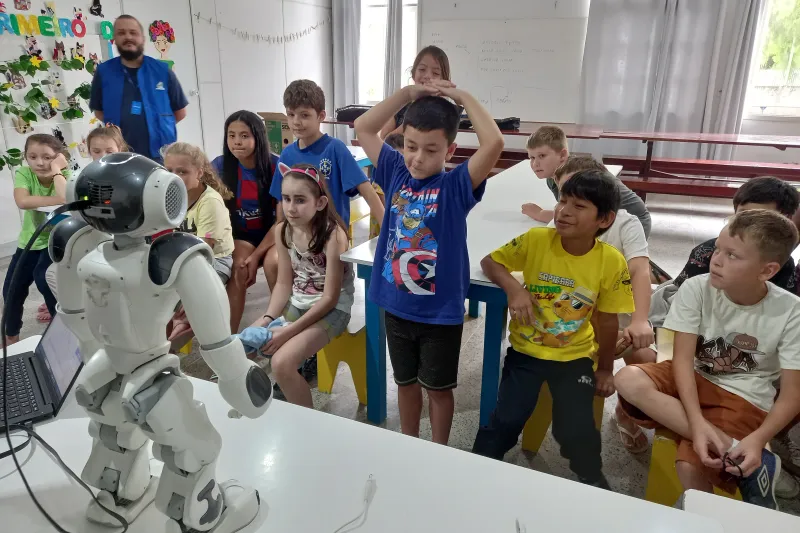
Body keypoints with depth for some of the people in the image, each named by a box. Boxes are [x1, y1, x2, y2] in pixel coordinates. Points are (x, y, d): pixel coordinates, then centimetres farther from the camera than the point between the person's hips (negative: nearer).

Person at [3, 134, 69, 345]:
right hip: (30, 241, 3)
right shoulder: (23, 174, -14)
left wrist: (56, 170, -30)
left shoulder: (65, 175, -17)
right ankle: (10, 336, 31)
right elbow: (23, 201, -33)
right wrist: (58, 200, -34)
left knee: (43, 277, -25)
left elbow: (66, 199, -38)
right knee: (11, 290, 4)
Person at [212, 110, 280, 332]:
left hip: (273, 234, -1)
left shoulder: (276, 166, -13)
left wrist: (256, 255, -19)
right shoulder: (220, 166, -7)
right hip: (241, 235, 2)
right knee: (238, 268, -28)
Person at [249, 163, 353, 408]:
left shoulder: (333, 234, -21)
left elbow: (330, 297, -19)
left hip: (332, 309, -6)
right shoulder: (282, 230, -2)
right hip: (296, 304, 7)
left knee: (282, 363, -24)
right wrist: (268, 318, -13)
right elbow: (284, 283, 4)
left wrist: (289, 331, -22)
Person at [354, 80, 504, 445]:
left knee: (438, 387, 16)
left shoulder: (457, 185, -13)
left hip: (441, 312, -4)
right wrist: (409, 93, -5)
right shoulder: (396, 173, -2)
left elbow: (494, 143, -28)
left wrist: (463, 97, -16)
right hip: (396, 306, 4)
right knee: (405, 381, 22)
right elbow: (363, 128, 2)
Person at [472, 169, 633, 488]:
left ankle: (592, 481, 27)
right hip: (527, 349, 0)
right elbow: (490, 262, -5)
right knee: (507, 420, -10)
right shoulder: (536, 240, -17)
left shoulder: (612, 262, -15)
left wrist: (605, 369, 7)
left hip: (575, 355, 0)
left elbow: (606, 321, -3)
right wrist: (513, 288, -24)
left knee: (576, 431, -7)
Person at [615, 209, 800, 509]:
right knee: (628, 380, -30)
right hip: (693, 380, 3)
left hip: (745, 398, -3)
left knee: (690, 466, -29)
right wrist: (697, 421, -33)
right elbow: (682, 358, -17)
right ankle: (737, 454, -25)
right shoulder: (696, 289, -14)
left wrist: (758, 439, -30)